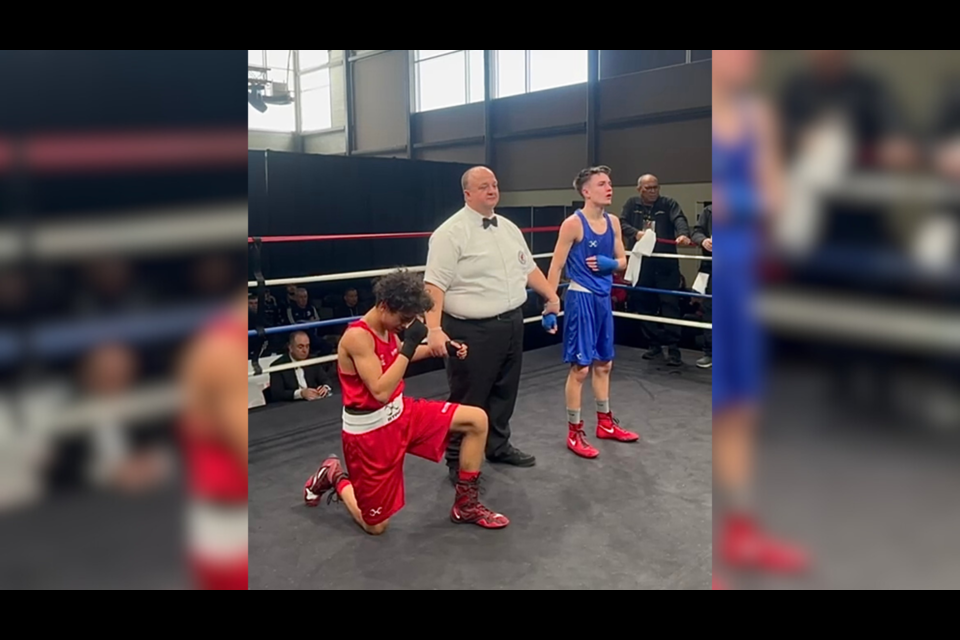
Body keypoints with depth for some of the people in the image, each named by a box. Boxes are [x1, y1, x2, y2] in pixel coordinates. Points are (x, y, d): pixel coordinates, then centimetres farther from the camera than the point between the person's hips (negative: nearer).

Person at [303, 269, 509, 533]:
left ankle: (465, 506, 11)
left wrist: (440, 348, 8)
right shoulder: (357, 336, -26)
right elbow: (381, 392, -31)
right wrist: (410, 344, -32)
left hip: (400, 412, 8)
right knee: (375, 525, 4)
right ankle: (335, 477, 30)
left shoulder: (387, 328, -1)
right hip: (369, 431, -8)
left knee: (477, 420, -1)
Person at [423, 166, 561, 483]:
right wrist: (435, 329, -28)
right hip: (472, 331, -8)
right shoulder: (451, 232, -13)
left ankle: (498, 446, 39)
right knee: (468, 400, 2)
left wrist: (551, 296, 17)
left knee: (504, 392, 20)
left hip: (511, 324, 8)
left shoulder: (509, 228, 12)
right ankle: (458, 462, 19)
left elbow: (529, 268, 23)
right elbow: (435, 285, -19)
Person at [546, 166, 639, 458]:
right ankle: (574, 433, 12)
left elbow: (622, 261, 14)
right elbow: (556, 267, -13)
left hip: (604, 298, 7)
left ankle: (605, 423, 33)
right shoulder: (573, 223, -13)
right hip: (581, 298, -7)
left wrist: (609, 263, -10)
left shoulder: (613, 222, 7)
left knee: (604, 364, 17)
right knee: (580, 367, -1)